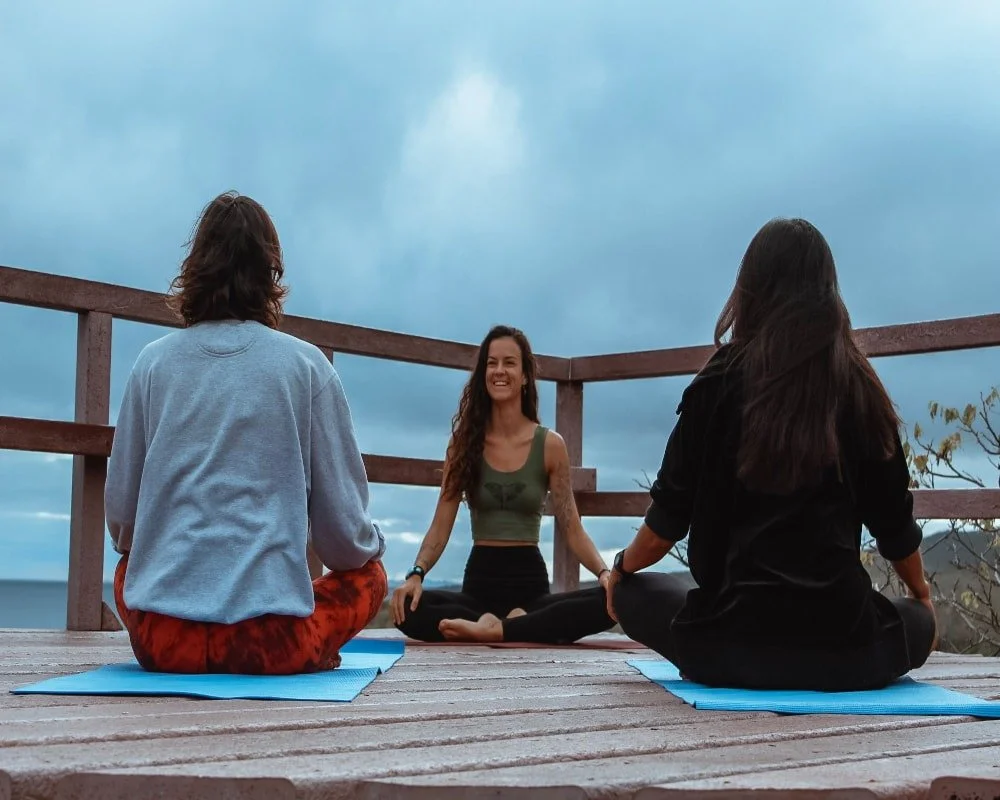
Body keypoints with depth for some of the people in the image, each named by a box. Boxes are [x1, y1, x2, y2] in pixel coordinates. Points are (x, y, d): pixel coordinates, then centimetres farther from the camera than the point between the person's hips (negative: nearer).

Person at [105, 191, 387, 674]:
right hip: (270, 639, -2)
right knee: (369, 575, 27)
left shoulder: (153, 361, 3)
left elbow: (119, 517, 9)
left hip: (158, 640, 2)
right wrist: (369, 545, 23)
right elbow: (344, 532, 0)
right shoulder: (306, 364, -2)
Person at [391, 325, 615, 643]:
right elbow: (441, 526, 0)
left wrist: (606, 573, -19)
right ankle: (526, 628, -22)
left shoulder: (550, 444, 2)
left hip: (530, 580, 0)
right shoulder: (464, 442, 4)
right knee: (408, 610, -31)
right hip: (480, 580, 0)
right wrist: (416, 574, -19)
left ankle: (495, 630, -26)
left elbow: (572, 529, 0)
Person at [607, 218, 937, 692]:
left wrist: (621, 569, 23)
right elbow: (894, 522, 11)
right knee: (919, 621, 34)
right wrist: (922, 594, 32)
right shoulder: (861, 388, 3)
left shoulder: (721, 382, -3)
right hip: (844, 645, 2)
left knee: (634, 593, 26)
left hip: (732, 640, -2)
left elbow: (670, 516, 1)